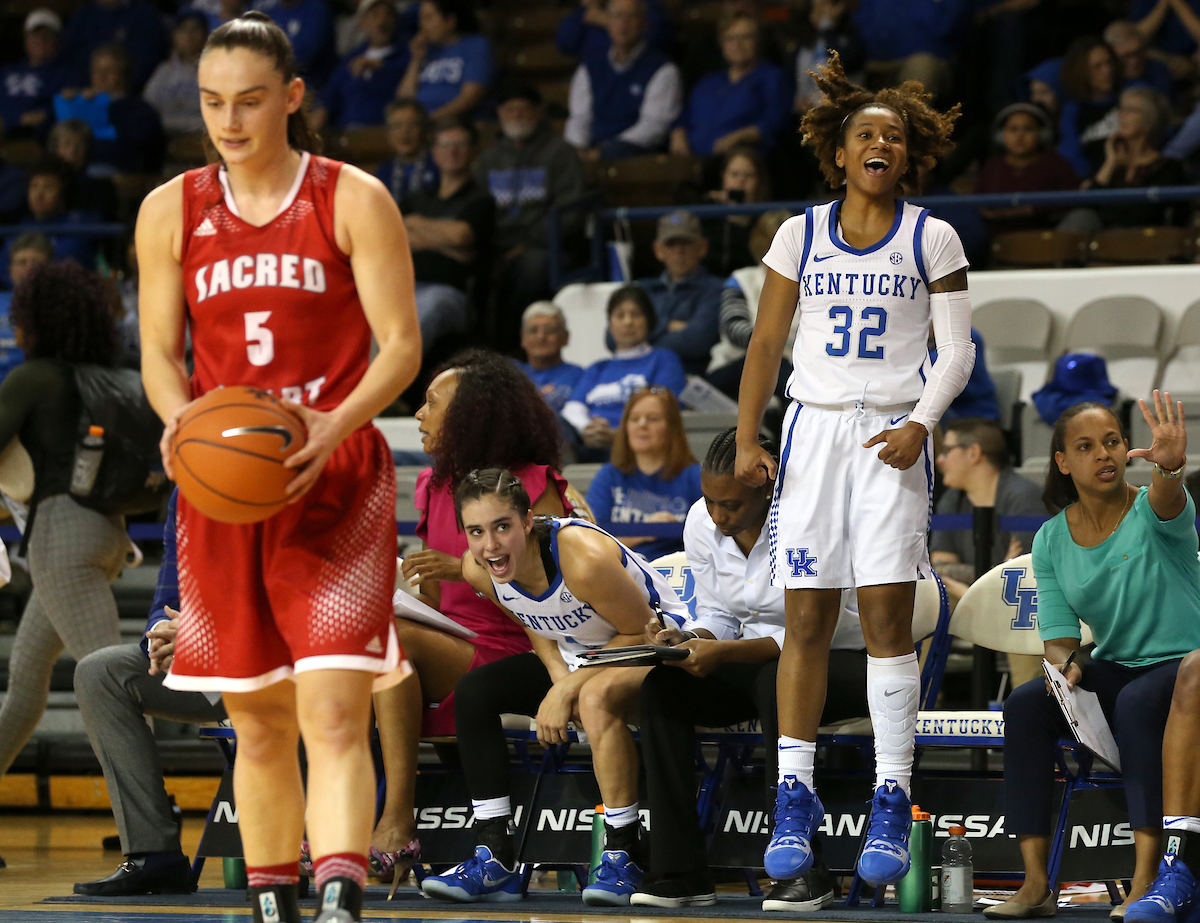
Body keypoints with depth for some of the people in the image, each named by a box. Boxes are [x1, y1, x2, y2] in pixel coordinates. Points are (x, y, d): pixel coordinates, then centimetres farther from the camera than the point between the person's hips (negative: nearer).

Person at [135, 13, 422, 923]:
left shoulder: (353, 201, -2)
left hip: (334, 482, -3)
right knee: (260, 727, 9)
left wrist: (336, 425, -21)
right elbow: (160, 350, 11)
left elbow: (401, 344, -3)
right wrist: (178, 416, -12)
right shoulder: (171, 212, 6)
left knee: (334, 714, -16)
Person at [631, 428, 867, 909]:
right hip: (752, 662, 6)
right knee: (660, 684, -20)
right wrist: (688, 639, -19)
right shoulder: (701, 522, -5)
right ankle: (680, 871, -21)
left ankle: (805, 870, -28)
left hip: (842, 660, -6)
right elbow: (716, 616, 5)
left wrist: (724, 653, -35)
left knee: (777, 682, -39)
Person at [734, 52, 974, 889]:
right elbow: (767, 344, 11)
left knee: (888, 618, -7)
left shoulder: (932, 238, 3)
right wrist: (747, 438, 2)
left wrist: (921, 424, -15)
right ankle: (795, 799, 5)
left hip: (892, 437, -2)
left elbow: (958, 350, 1)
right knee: (806, 621, 0)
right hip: (813, 430, 2)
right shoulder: (801, 234, 8)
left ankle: (892, 807, -5)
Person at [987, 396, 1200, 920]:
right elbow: (1058, 636, 2)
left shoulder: (1148, 513, -11)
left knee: (1136, 703, -37)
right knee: (1024, 705, -23)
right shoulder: (1052, 541, 3)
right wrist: (1064, 663, -24)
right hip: (1114, 667, 4)